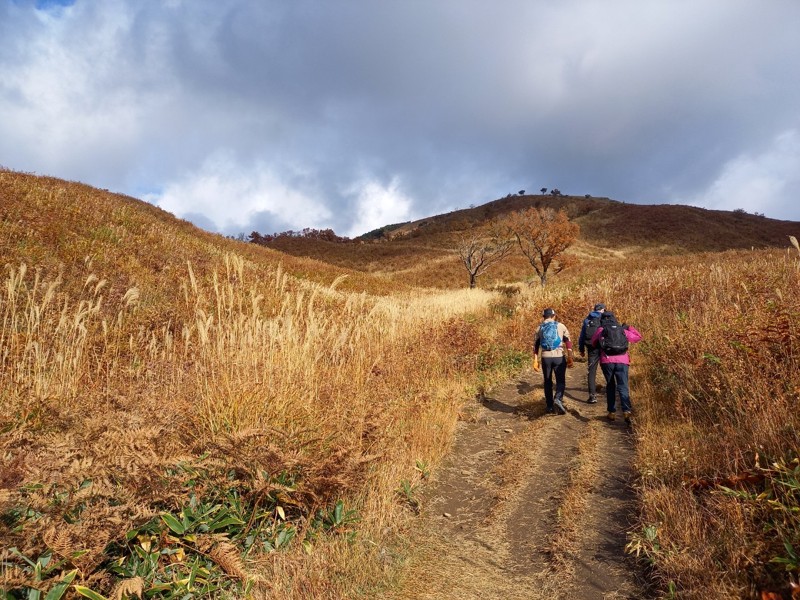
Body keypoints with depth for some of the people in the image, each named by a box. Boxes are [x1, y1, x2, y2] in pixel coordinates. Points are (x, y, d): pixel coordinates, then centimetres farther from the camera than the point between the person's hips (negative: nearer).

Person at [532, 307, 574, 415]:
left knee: (548, 382, 13)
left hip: (546, 357, 2)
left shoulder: (539, 328, 8)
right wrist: (570, 358, 4)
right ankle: (558, 399, -19)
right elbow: (568, 343, 0)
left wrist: (535, 361, 12)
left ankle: (550, 406, 16)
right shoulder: (561, 326, 3)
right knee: (560, 381, 5)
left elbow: (535, 345, 8)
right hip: (559, 357, -2)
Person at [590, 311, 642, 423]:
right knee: (623, 387, -2)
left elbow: (593, 343, 19)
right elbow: (638, 337, 26)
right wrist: (629, 327, 34)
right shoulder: (623, 330, 15)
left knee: (610, 386, 15)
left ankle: (612, 412, 14)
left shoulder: (601, 330, 9)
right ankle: (626, 411, -21)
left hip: (607, 361, -1)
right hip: (622, 361, 1)